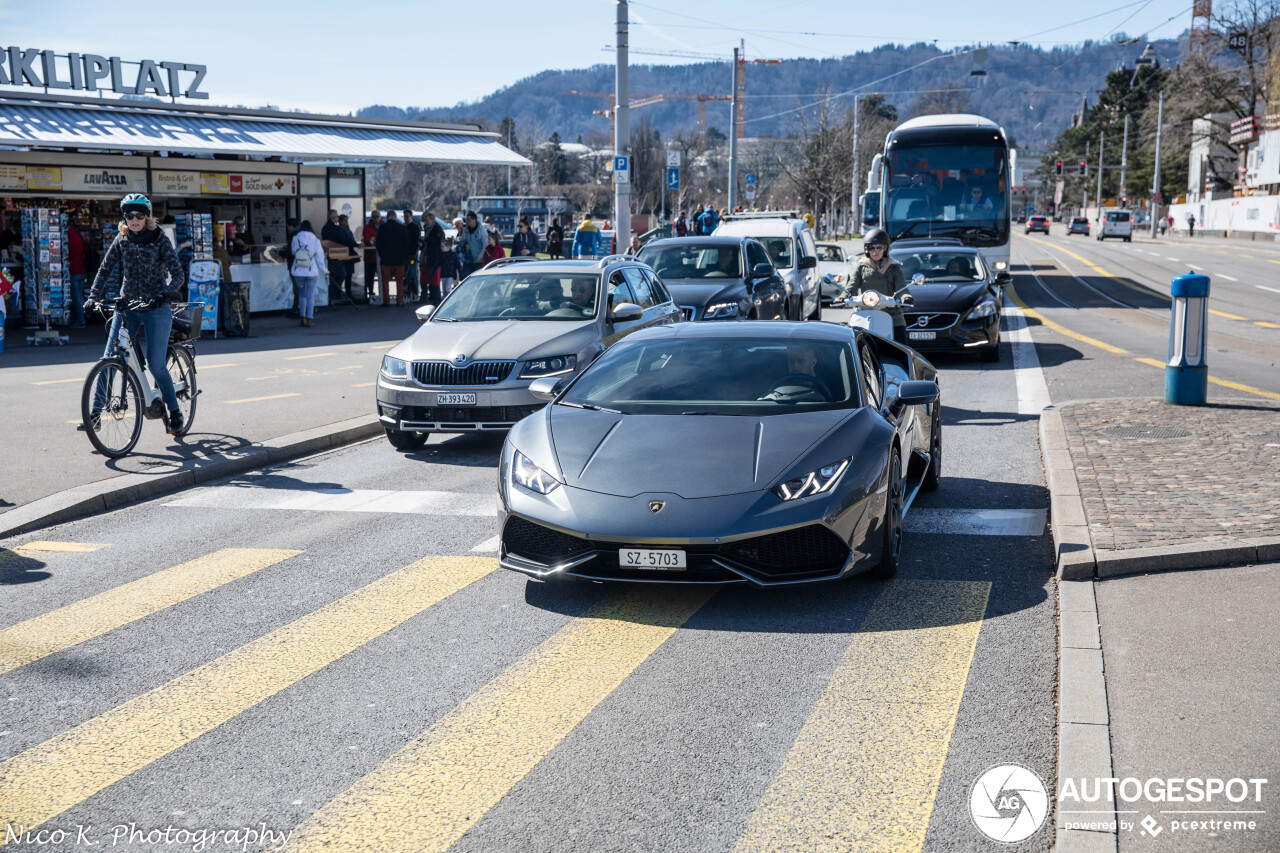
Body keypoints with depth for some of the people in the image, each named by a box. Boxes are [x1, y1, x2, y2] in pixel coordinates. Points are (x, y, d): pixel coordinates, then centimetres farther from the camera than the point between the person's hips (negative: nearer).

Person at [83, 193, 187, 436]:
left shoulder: (160, 240, -7)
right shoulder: (122, 239, 3)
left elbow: (178, 276, -12)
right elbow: (105, 269, 5)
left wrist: (162, 294, -28)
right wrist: (93, 297, -8)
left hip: (156, 308, -3)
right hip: (127, 306, 3)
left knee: (155, 364, -7)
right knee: (109, 359, -6)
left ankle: (175, 412, 10)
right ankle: (96, 411, -1)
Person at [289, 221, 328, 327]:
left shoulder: (295, 239, -3)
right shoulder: (315, 240, -6)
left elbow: (293, 252, 9)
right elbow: (319, 257, -1)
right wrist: (324, 270, 11)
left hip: (297, 272, 2)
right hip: (311, 272, -2)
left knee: (302, 294, 16)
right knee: (310, 295, 3)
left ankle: (302, 318, 16)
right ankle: (309, 319, 0)